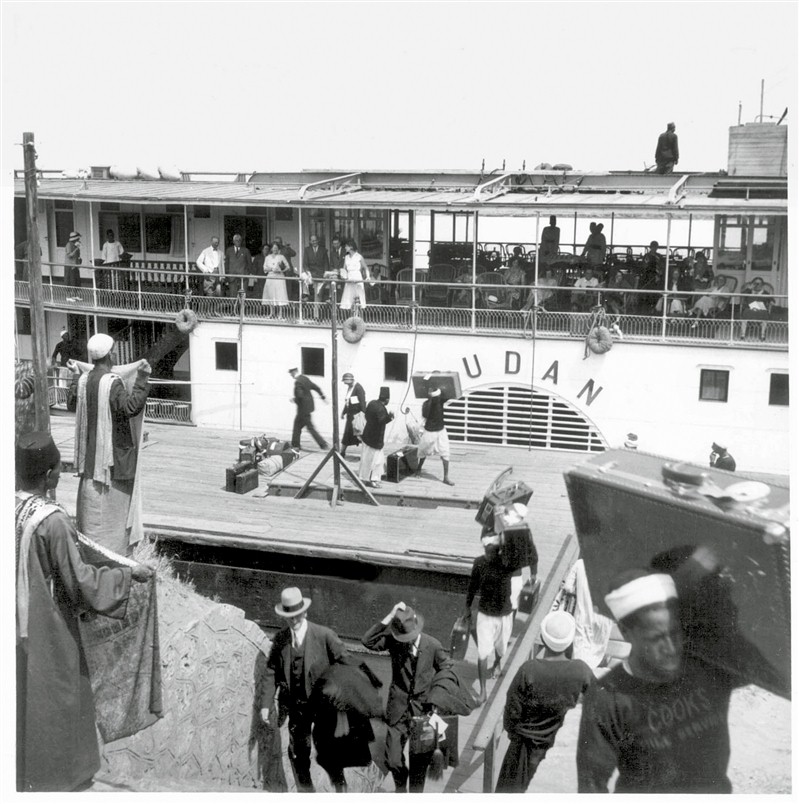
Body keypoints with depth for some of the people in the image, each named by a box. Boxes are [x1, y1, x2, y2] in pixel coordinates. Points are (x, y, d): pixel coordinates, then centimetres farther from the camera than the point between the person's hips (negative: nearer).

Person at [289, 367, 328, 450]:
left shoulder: (298, 382, -20)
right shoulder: (305, 378, 7)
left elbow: (299, 395, -29)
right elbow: (316, 387, 12)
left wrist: (294, 400, -9)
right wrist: (322, 396, 23)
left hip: (303, 408, -10)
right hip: (309, 405, 10)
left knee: (310, 427, -4)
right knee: (297, 424, 18)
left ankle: (323, 444, -5)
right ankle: (295, 444, 23)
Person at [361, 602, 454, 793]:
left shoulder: (433, 645, -10)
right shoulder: (393, 641, -8)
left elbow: (448, 671, 2)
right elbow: (367, 641, -22)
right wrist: (389, 617, -27)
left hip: (423, 710, 0)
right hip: (398, 710, 1)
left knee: (419, 763, 9)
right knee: (393, 760, 2)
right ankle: (401, 783, 35)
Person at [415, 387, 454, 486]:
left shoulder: (441, 400, -9)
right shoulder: (426, 403, -18)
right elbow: (424, 415, -35)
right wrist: (430, 400, -38)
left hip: (441, 431, 2)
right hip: (429, 432, -2)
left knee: (445, 453, -7)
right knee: (423, 451, 16)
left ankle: (446, 477, -4)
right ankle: (419, 468, 44)